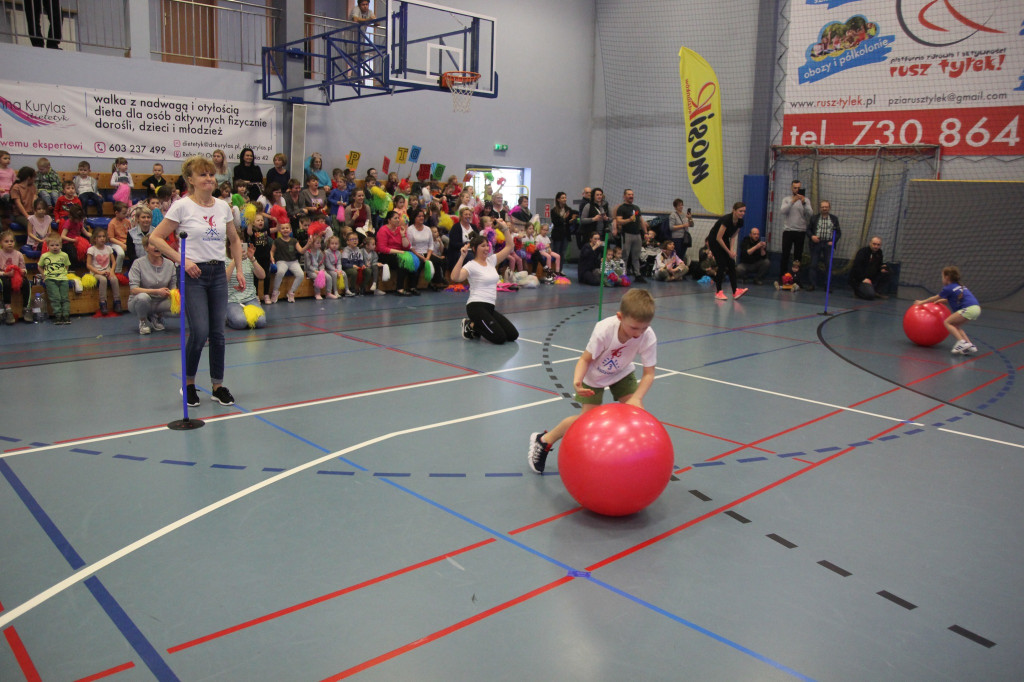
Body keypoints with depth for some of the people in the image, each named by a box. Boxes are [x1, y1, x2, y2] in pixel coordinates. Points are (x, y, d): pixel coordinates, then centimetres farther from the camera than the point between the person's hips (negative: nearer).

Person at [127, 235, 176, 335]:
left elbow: (173, 287, 3)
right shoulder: (138, 263, -11)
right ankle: (143, 321, -4)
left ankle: (157, 317, 10)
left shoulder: (169, 264, -1)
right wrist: (157, 291, -27)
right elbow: (133, 289, -18)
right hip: (138, 303, -3)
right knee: (143, 297, -38)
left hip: (160, 303, 3)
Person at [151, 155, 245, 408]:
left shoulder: (223, 206, 7)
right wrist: (182, 260, -15)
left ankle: (218, 386, 17)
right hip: (193, 274, -4)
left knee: (218, 332, 5)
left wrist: (239, 270, 11)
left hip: (218, 273, 5)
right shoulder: (182, 206, -6)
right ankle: (188, 384, 12)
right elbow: (155, 238, -6)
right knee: (199, 332, -10)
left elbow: (234, 240, 20)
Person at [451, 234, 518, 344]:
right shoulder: (471, 265, -9)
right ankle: (470, 325, 5)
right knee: (500, 338, -18)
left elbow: (509, 246, 13)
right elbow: (454, 278, -27)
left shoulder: (491, 260, 13)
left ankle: (474, 325, 14)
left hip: (489, 307, 8)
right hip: (476, 306, -8)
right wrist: (462, 257, -30)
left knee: (513, 335, 1)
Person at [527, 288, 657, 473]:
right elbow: (585, 359, -27)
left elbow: (648, 373, -24)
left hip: (621, 373, 3)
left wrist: (637, 398, -39)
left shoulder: (648, 337, -32)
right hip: (594, 376, -3)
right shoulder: (604, 330, -39)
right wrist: (577, 380, -46)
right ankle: (544, 440, 16)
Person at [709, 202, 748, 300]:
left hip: (724, 241, 7)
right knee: (722, 265, -13)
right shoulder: (726, 219, -30)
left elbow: (733, 237, 3)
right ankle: (718, 292, -3)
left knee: (732, 264, -4)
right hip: (714, 241, -7)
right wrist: (729, 252, -20)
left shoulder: (740, 222, -8)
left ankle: (735, 291, -9)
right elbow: (718, 238, -27)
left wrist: (732, 250, -11)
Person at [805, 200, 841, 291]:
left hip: (828, 244, 0)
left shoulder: (834, 219, 10)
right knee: (813, 264, -2)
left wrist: (833, 241, -5)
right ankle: (811, 284, 1)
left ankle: (827, 285, 3)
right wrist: (811, 236, -10)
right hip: (816, 243, 0)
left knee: (828, 265, -2)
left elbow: (838, 232, 9)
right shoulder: (814, 218, 10)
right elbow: (808, 229, 9)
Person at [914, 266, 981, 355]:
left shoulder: (948, 288, 3)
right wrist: (941, 300, 41)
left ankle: (962, 342, -15)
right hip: (976, 308, 8)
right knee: (956, 325, 17)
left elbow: (934, 298, 15)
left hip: (969, 309, -8)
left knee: (947, 322, -1)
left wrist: (921, 302, 27)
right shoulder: (960, 287, 26)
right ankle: (969, 345, 6)